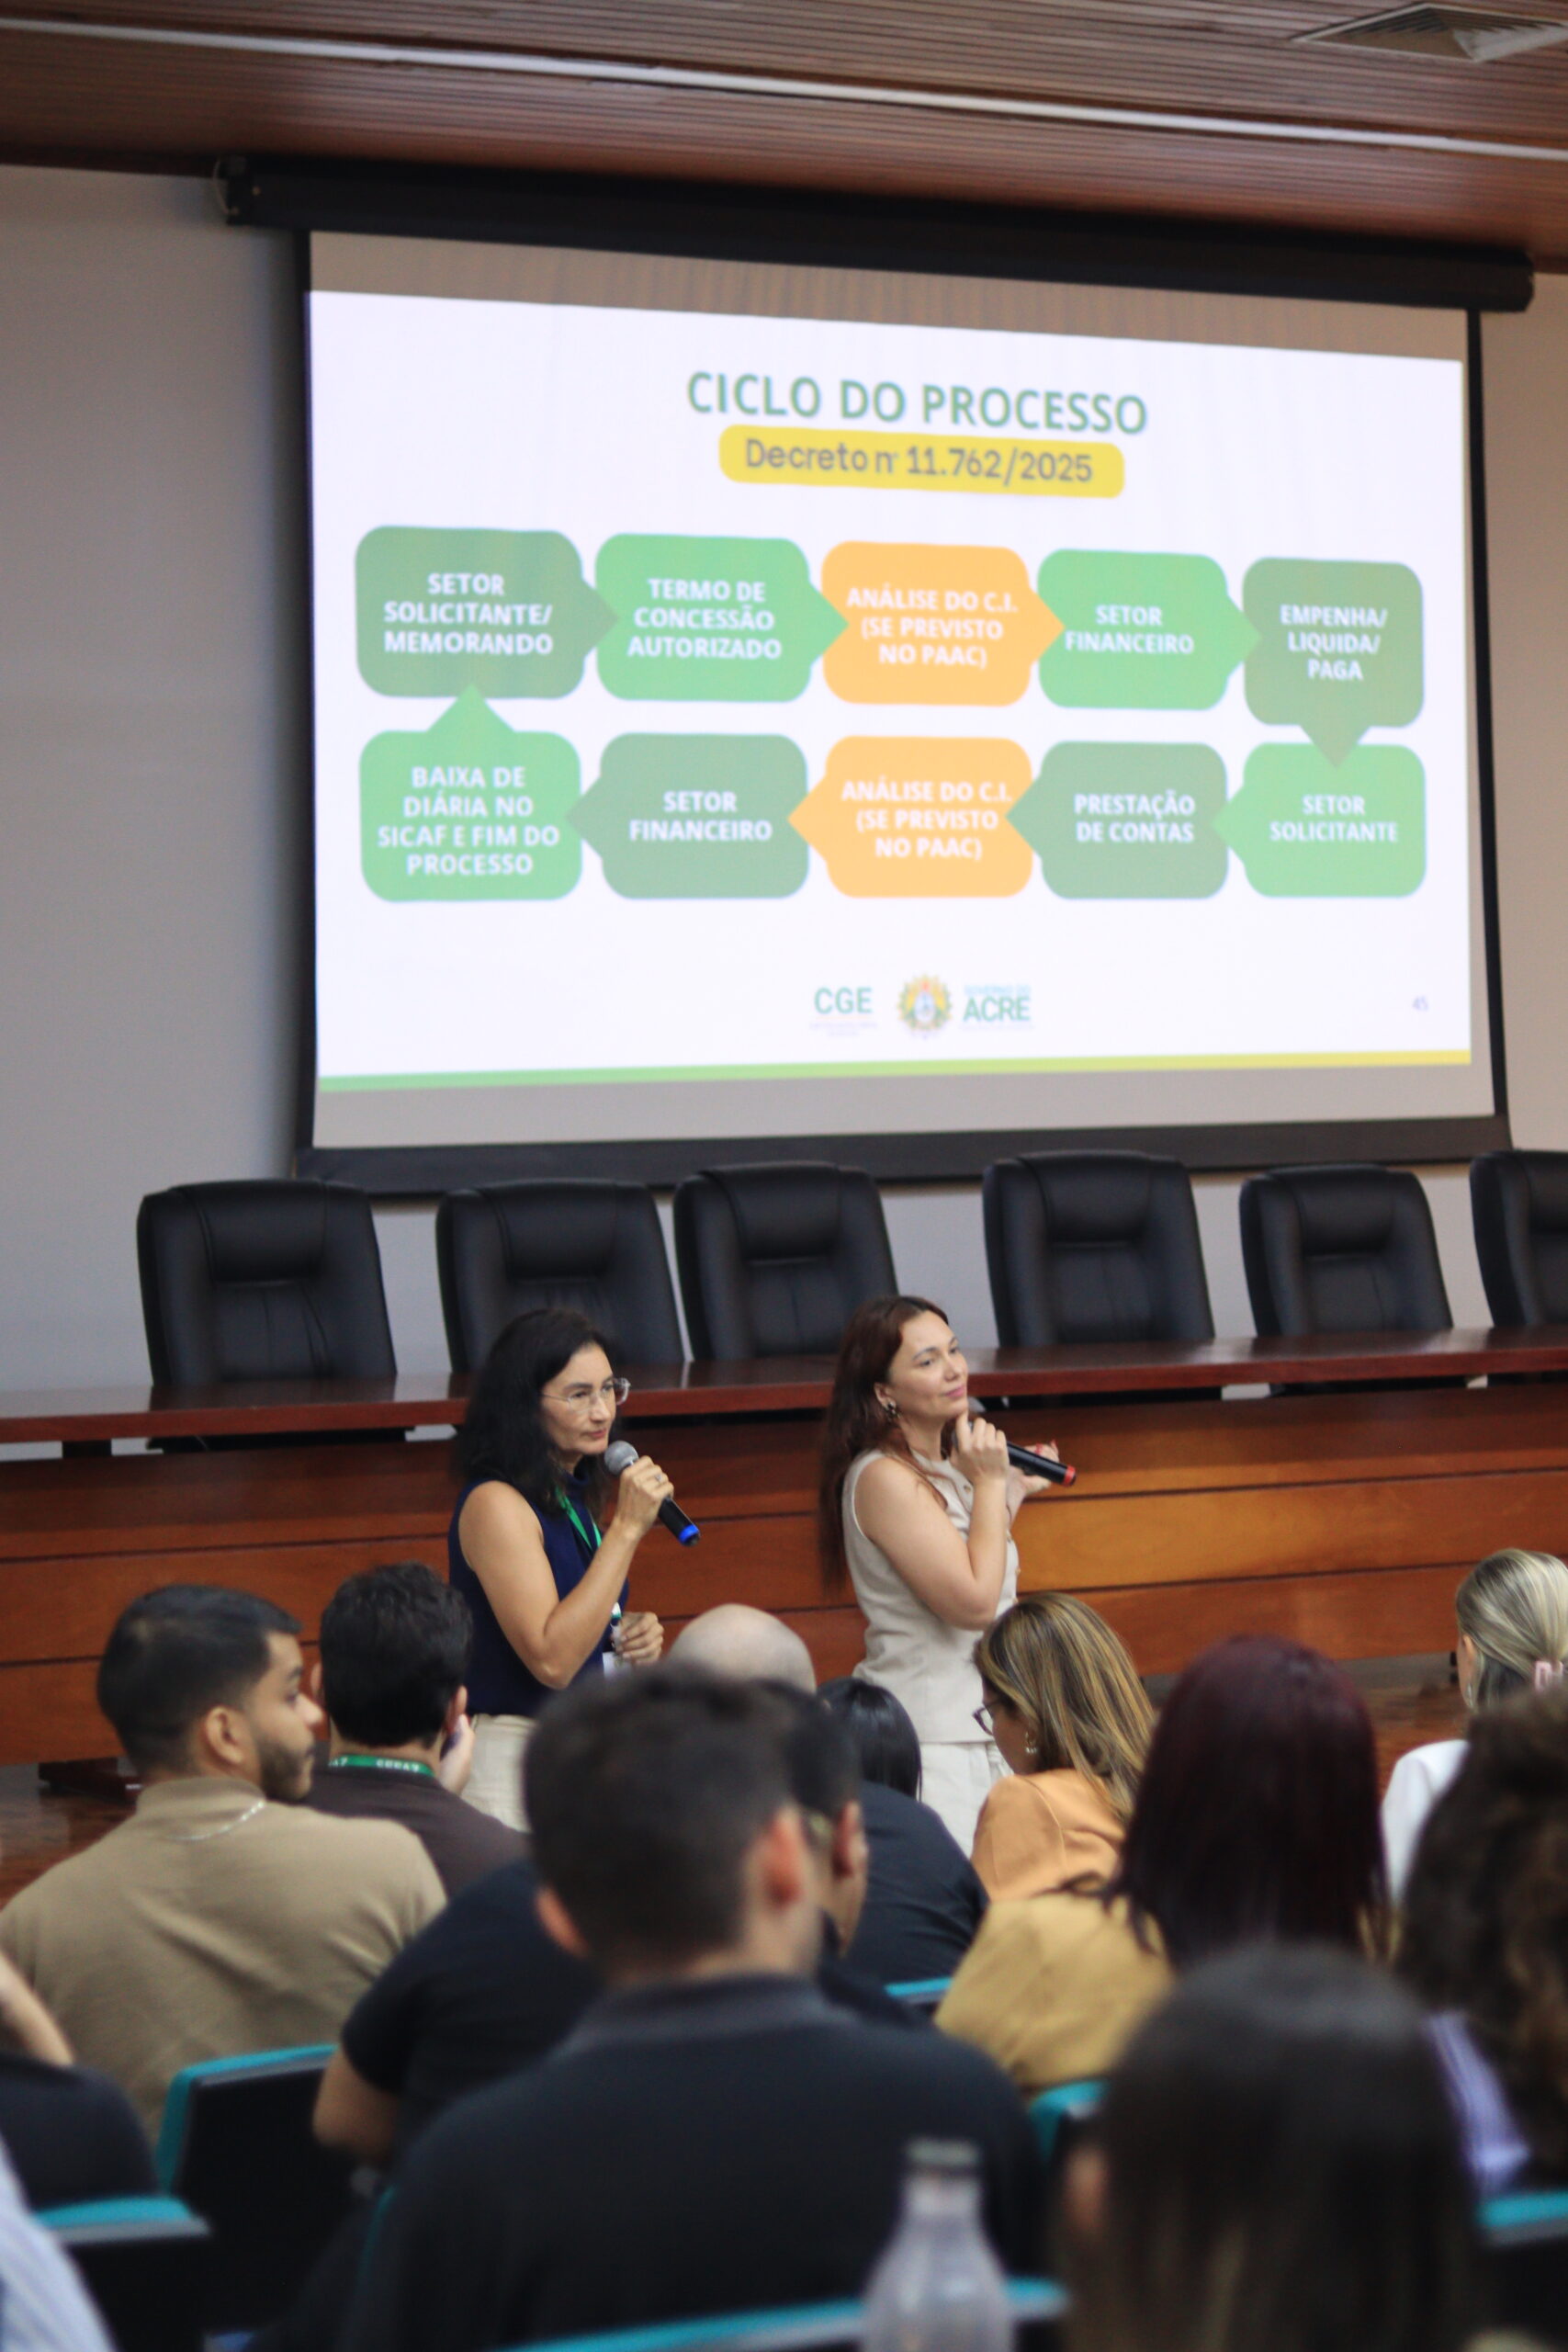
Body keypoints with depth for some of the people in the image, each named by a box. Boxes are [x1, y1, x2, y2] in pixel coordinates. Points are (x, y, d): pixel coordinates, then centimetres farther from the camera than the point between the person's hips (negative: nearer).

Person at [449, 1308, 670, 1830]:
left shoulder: (572, 1499, 13)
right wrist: (627, 1528, -20)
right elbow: (551, 1660, -23)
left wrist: (632, 1636, 5)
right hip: (514, 1762, -8)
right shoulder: (496, 1505, -13)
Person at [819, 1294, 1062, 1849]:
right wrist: (989, 1482, -14)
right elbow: (973, 1602, -21)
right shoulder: (885, 1478, -16)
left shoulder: (944, 1466, 14)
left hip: (976, 1732, 10)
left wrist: (1013, 1492, 26)